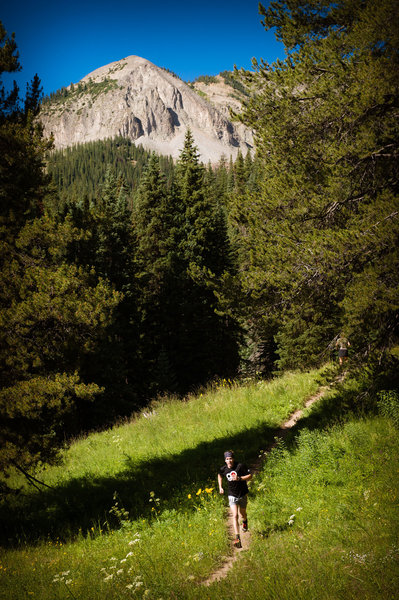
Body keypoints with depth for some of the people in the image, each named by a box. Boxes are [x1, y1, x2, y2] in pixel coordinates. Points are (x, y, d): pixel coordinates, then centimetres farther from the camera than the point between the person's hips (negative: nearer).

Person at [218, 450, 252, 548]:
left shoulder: (240, 466, -19)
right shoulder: (223, 469, -8)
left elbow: (250, 475, -13)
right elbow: (220, 475, 15)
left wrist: (239, 478, -27)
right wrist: (220, 487, 8)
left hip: (242, 494, -1)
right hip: (232, 495, 1)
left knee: (242, 514, 17)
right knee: (235, 516, -13)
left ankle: (245, 521, 55)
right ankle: (237, 537, -14)